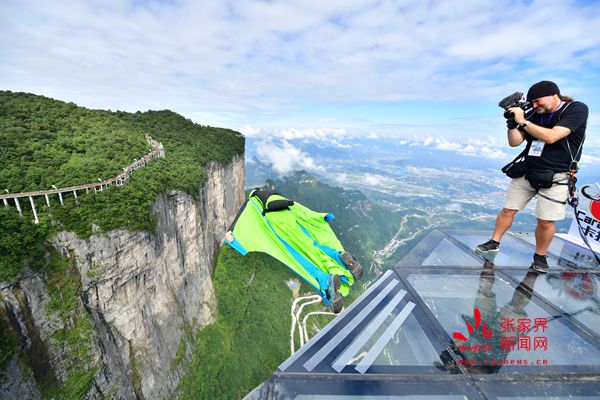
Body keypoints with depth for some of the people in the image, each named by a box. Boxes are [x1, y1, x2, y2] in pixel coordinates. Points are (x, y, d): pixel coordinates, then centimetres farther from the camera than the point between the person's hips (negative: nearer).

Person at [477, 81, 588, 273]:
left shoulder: (577, 109, -8)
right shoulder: (535, 116, 4)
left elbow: (551, 137, -22)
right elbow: (514, 142, 4)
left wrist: (523, 121, -17)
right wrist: (513, 122, -10)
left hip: (555, 177, -4)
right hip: (526, 172, 4)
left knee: (546, 221, -2)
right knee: (508, 209, 6)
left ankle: (540, 256, 19)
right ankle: (494, 242, 21)